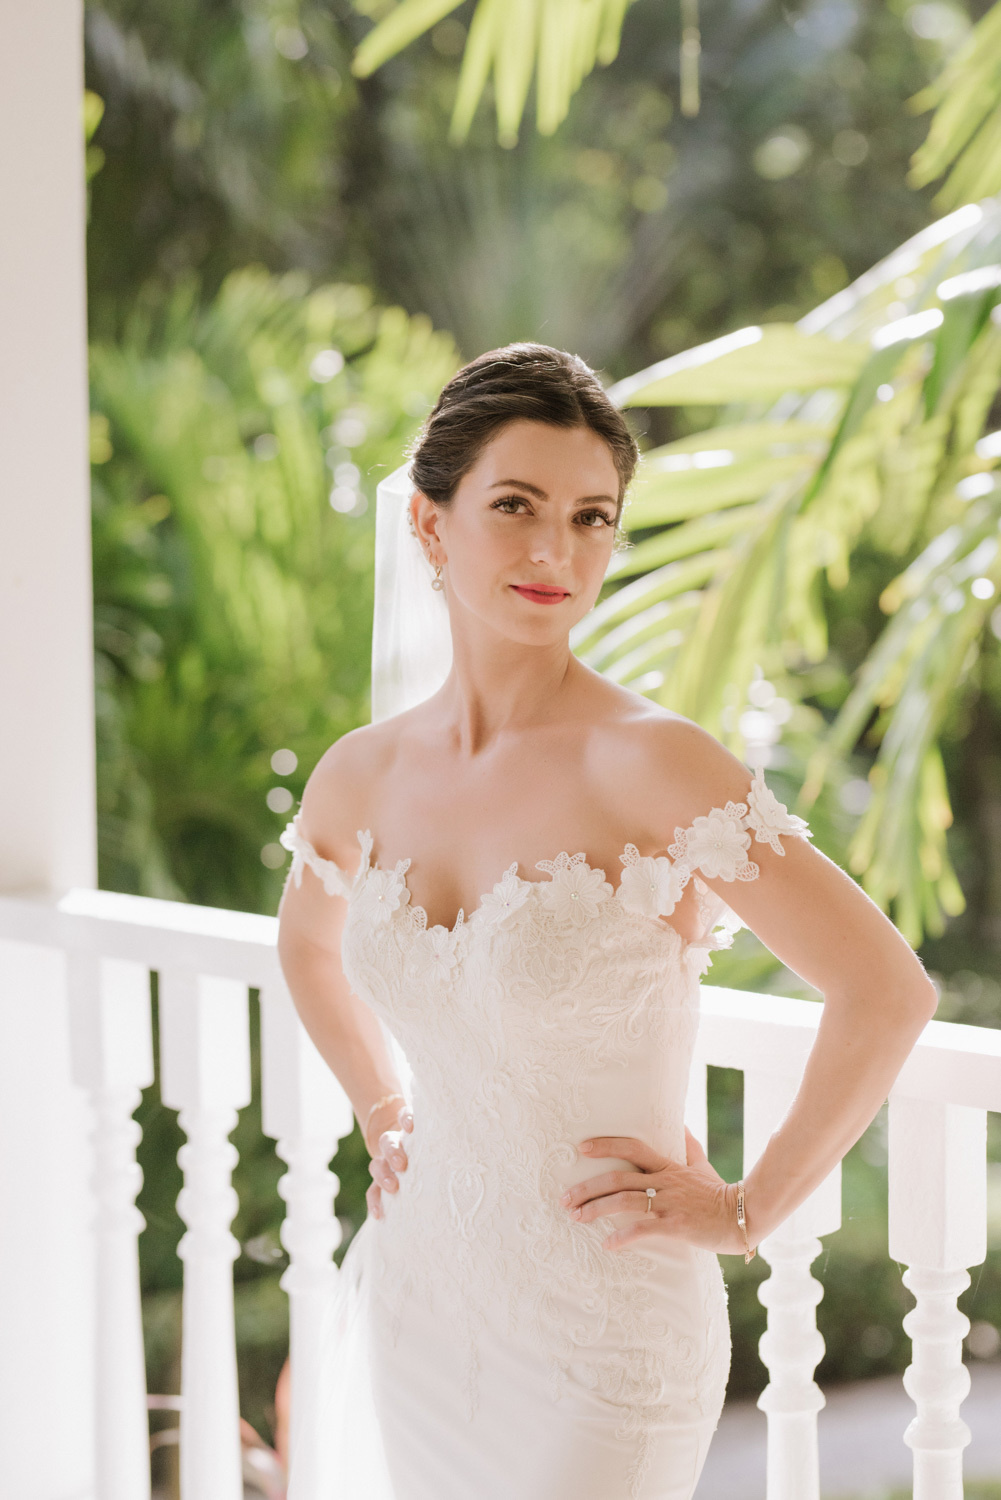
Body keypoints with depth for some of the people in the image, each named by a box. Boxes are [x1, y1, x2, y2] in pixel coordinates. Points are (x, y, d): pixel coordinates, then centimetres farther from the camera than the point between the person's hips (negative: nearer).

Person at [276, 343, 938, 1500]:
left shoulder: (648, 765, -19)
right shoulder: (361, 776, -1)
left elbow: (887, 991, -20)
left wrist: (746, 1209, -12)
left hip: (601, 1348, -5)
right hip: (406, 1313, 5)